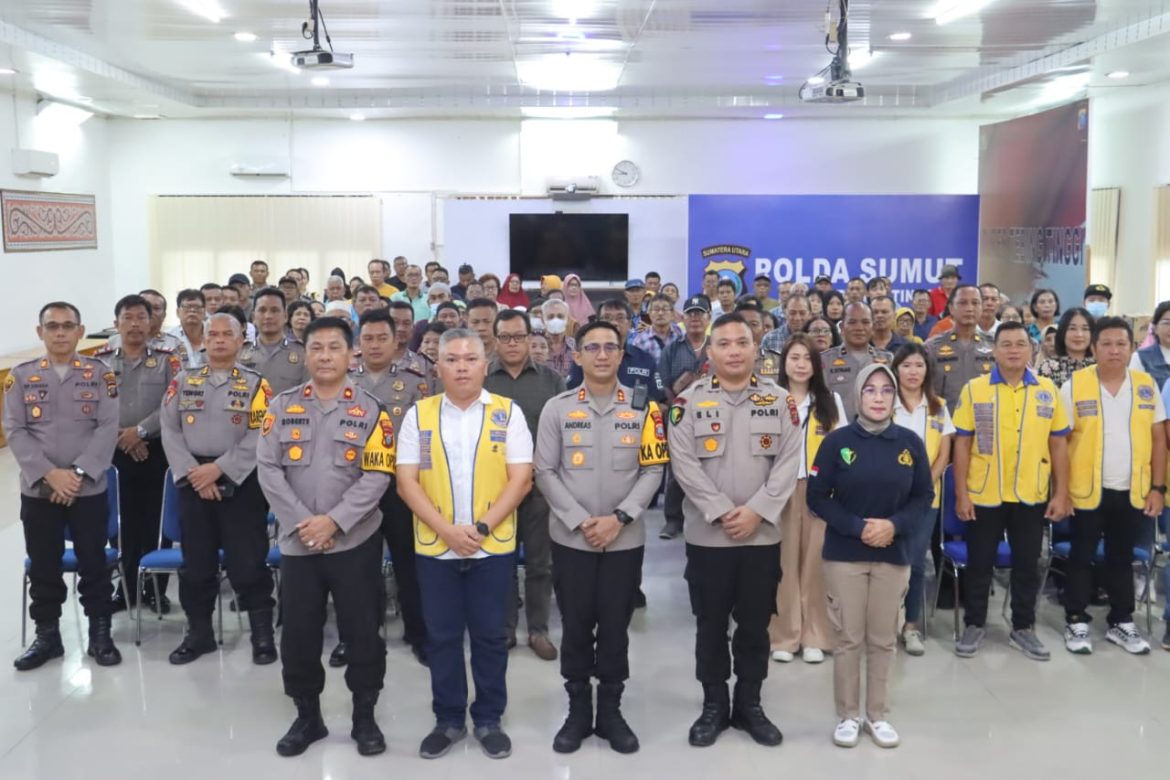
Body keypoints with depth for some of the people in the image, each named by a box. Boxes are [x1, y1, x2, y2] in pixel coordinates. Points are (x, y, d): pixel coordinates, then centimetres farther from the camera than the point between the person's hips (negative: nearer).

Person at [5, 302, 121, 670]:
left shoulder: (100, 373, 1)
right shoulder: (21, 375, 4)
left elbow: (108, 429, -5)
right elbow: (15, 431, -2)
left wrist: (79, 473, -15)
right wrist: (49, 473, -14)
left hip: (89, 489, -1)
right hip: (37, 490, 1)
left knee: (94, 564, 5)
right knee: (43, 567, 9)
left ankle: (100, 635, 16)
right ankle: (47, 636, 22)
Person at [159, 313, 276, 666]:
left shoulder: (256, 384, -1)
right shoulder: (183, 381, 8)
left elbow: (258, 438, -9)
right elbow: (170, 431, 1)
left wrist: (218, 468, -15)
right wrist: (192, 473, -10)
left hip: (240, 482, -3)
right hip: (193, 481, 3)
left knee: (247, 560, -2)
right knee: (196, 560, 10)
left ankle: (262, 633, 10)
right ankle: (199, 632, 24)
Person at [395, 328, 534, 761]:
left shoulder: (508, 413, -1)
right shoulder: (418, 415, 2)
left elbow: (520, 478, -6)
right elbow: (407, 481, -2)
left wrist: (482, 527, -14)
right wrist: (447, 530, -12)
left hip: (493, 547, -1)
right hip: (435, 547, 1)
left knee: (490, 636, 8)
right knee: (442, 636, 10)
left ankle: (488, 720, 23)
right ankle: (448, 720, 24)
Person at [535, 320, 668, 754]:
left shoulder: (644, 408, 1)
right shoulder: (557, 408, 0)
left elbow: (652, 471, -1)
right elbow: (545, 473, -2)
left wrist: (619, 517, -13)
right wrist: (581, 521, -12)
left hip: (625, 539, 0)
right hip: (571, 538, 0)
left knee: (615, 626, 8)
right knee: (576, 625, 8)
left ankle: (610, 710, 21)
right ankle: (578, 710, 21)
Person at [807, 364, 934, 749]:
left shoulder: (910, 442, -1)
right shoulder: (837, 441, -7)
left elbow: (924, 496, 4)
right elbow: (817, 497, -5)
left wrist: (895, 525, -13)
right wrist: (857, 527, -16)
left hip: (893, 554, 2)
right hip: (844, 554, -2)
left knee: (884, 639, 10)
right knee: (847, 639, 5)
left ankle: (878, 715, 24)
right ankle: (847, 716, 19)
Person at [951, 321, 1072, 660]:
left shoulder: (1048, 390, 2)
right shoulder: (974, 389, -3)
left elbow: (1058, 445, 5)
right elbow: (962, 444, -2)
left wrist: (1061, 493, 1)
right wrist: (961, 494, -6)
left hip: (1032, 496, 2)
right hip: (983, 495, -2)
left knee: (1027, 565, 12)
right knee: (979, 563, 9)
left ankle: (1023, 628, 26)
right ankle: (974, 625, 23)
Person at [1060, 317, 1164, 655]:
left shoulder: (1147, 386, 3)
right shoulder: (1074, 385, -6)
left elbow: (1158, 438, 6)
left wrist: (1157, 487, 1)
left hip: (1132, 491, 3)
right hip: (1087, 490, -3)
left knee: (1122, 558, 14)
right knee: (1082, 557, 7)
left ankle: (1121, 623, 25)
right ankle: (1076, 622, 17)